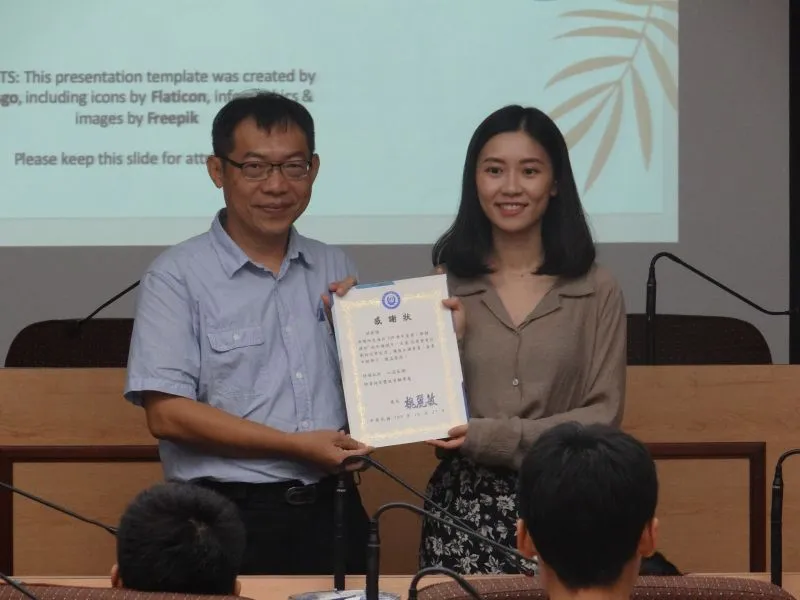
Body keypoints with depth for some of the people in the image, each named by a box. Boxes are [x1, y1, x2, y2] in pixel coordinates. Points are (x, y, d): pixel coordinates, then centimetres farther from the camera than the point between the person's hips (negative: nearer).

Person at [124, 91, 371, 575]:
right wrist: (297, 446, -14)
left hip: (331, 511, 5)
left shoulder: (335, 269, 12)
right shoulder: (178, 276, -5)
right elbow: (168, 415, -13)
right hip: (230, 519, -4)